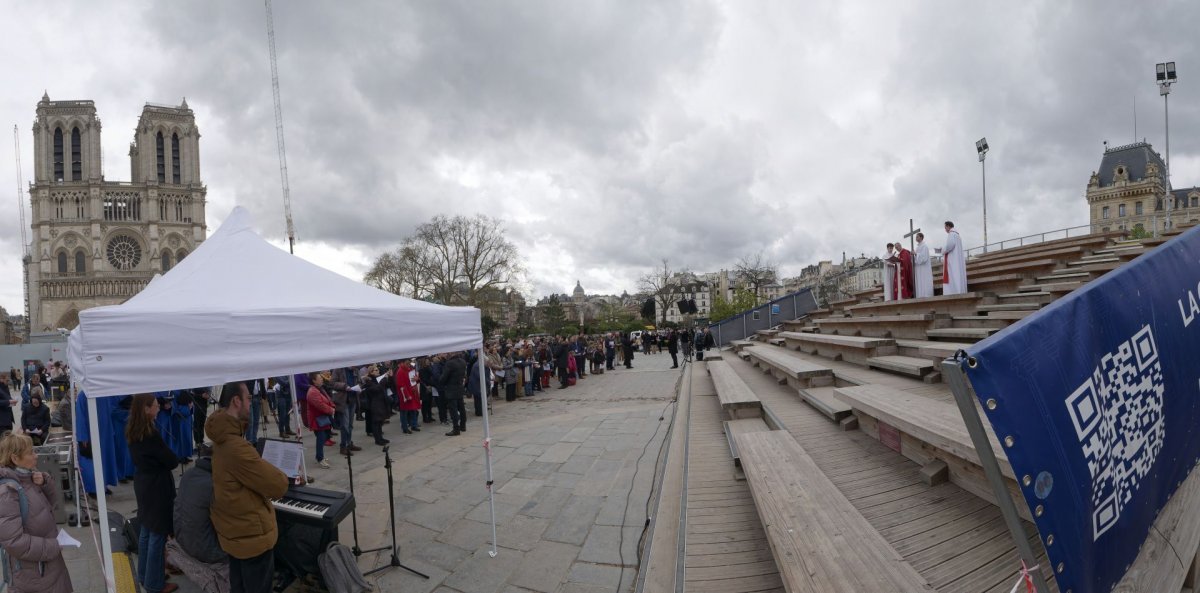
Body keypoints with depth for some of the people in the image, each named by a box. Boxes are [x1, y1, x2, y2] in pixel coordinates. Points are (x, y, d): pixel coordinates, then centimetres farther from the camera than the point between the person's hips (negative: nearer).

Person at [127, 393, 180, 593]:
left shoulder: (132, 432, 2)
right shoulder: (151, 434, -24)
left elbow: (138, 458, 13)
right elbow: (172, 462, -17)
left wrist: (151, 462, 1)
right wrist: (172, 458, 2)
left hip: (143, 483, 9)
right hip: (157, 487, -9)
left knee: (146, 531, 20)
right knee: (158, 535, 2)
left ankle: (144, 576, 33)